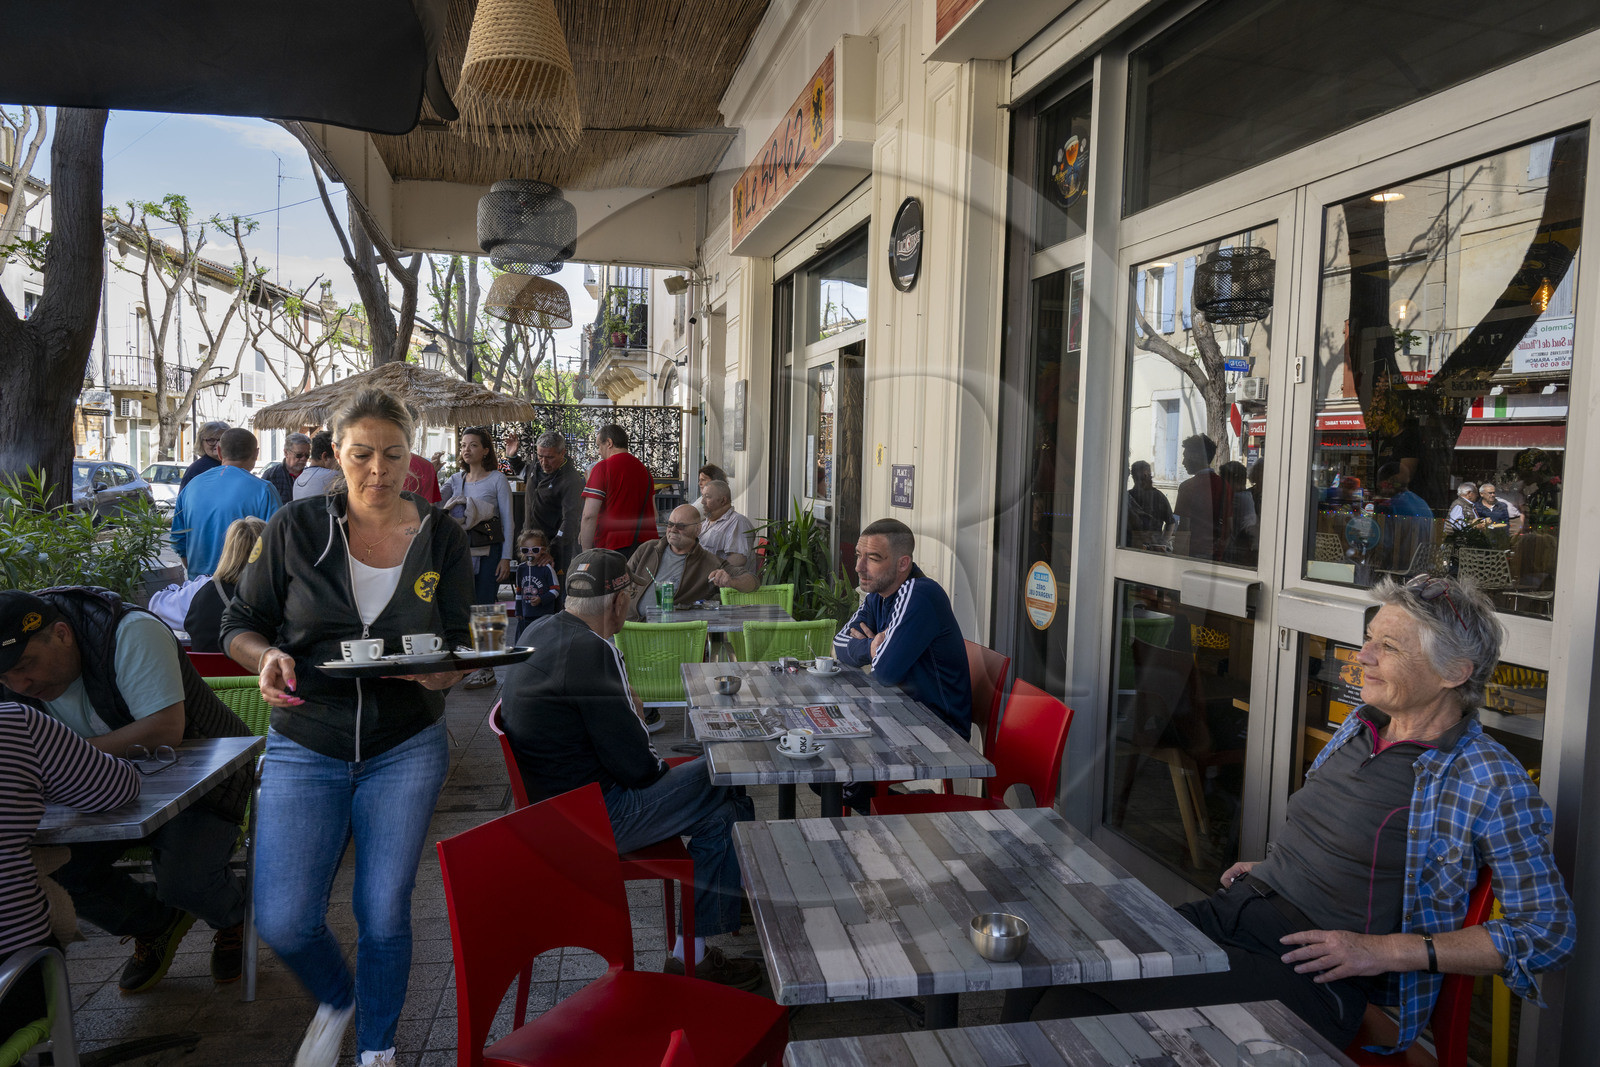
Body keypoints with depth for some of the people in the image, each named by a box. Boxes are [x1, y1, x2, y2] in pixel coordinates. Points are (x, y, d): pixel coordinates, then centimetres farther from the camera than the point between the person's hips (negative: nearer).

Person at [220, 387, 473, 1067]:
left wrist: (442, 673, -22)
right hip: (305, 747, 0)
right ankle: (336, 999, 34)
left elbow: (459, 647, 1)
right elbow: (240, 624, 3)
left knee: (384, 915, 7)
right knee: (283, 923, -2)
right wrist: (267, 656, -19)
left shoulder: (441, 538, -2)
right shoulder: (296, 528, -4)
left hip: (406, 748, 0)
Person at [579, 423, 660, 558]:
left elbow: (589, 515, -11)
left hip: (614, 547, -6)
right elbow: (653, 513, 19)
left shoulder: (602, 468, -5)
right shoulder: (644, 469, 15)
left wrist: (586, 552, -7)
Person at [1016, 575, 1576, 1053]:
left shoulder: (1490, 783, -9)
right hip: (1233, 911, 7)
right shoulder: (1360, 724, 13)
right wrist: (1271, 867, 12)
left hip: (1314, 970, -7)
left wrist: (1386, 951, -14)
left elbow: (1547, 930, -8)